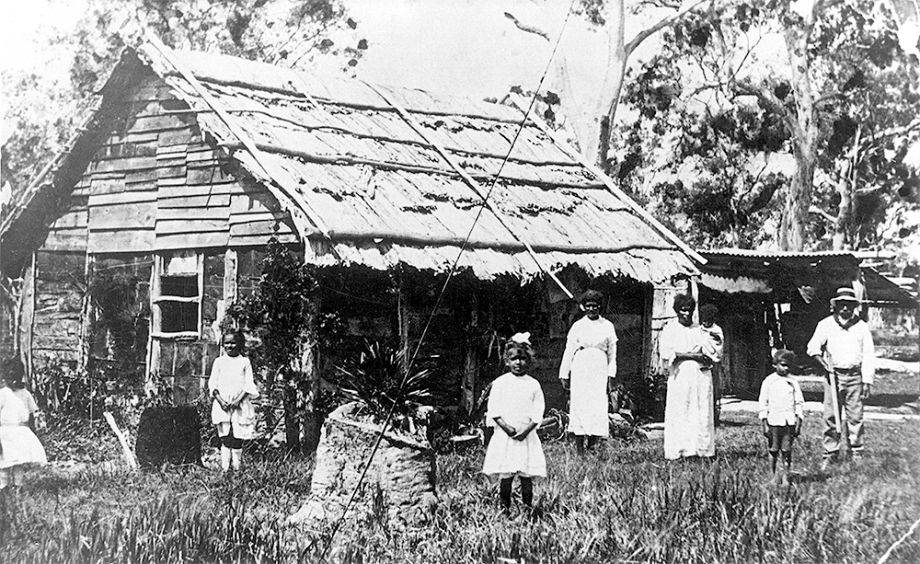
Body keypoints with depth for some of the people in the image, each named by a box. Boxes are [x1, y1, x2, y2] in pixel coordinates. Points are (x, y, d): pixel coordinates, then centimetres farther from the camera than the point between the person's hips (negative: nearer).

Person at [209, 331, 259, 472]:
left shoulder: (245, 362, 6)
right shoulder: (219, 361, 8)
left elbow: (248, 385, 1)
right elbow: (212, 383, 5)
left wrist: (238, 400, -12)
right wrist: (220, 400, -9)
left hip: (240, 405, 0)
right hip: (222, 405, 0)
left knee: (237, 439, -1)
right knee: (225, 438, -5)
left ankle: (237, 466, 8)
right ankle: (224, 468, -4)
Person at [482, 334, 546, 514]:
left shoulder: (533, 385, 5)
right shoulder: (500, 383, 2)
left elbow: (537, 413, 2)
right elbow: (493, 410, -1)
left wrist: (526, 430, -11)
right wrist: (505, 426, -13)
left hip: (526, 436, 1)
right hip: (504, 436, -1)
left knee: (527, 475, 1)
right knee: (505, 475, 0)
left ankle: (528, 506, 7)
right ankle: (504, 507, 8)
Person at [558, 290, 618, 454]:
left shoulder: (607, 326, 9)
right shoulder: (578, 326, 7)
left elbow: (612, 353, 10)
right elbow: (568, 351, 8)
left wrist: (610, 377, 3)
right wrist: (564, 376, 5)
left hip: (599, 371, 1)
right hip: (580, 370, -1)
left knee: (598, 408, -8)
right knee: (579, 406, -5)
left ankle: (592, 448, -4)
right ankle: (580, 450, -2)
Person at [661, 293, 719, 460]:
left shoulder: (699, 330, 16)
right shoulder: (670, 329, 6)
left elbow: (711, 356, 9)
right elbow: (667, 353, -8)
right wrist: (692, 355, -13)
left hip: (701, 376, 3)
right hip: (680, 376, -3)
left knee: (702, 413, -2)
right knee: (679, 414, -7)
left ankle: (703, 449, -1)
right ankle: (678, 451, -7)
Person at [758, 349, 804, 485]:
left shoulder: (793, 382, 7)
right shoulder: (768, 382, 3)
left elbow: (799, 403, 9)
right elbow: (763, 403, 3)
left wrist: (799, 422, 3)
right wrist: (764, 424, -1)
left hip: (789, 421, 1)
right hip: (773, 421, -1)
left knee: (787, 450, -1)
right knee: (773, 450, 2)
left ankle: (785, 476, 6)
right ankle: (773, 475, 13)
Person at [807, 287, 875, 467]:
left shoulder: (862, 326, 6)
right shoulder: (826, 324, 5)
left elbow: (869, 355, 5)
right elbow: (813, 347, 2)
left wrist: (867, 381, -1)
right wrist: (822, 361, -17)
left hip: (855, 376, 0)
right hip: (833, 375, 0)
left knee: (855, 416, 1)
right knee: (830, 417, -1)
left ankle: (856, 452, 11)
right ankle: (830, 453, 7)